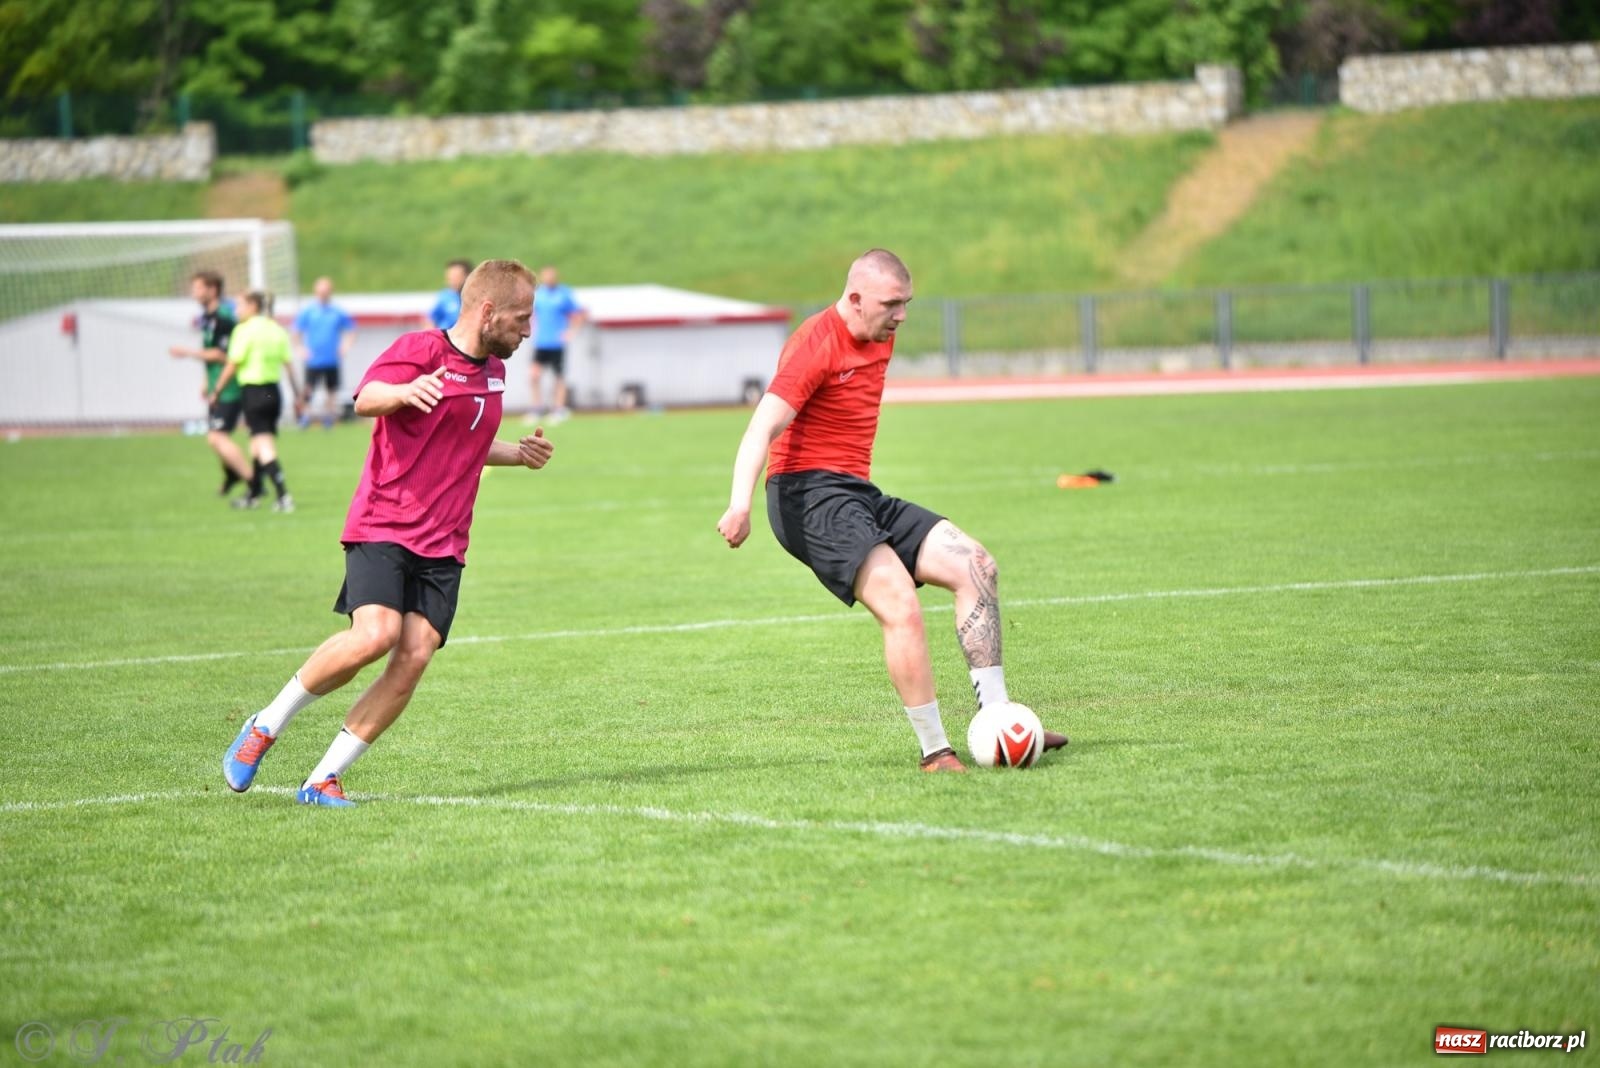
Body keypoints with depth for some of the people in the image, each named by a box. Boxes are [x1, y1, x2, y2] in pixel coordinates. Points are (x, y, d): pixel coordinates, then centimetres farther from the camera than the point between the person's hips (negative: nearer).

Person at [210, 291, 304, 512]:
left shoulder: (245, 330, -10)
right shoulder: (277, 330, 8)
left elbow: (233, 366, -9)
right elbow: (289, 367, 9)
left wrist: (216, 391, 2)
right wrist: (297, 397, 15)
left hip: (253, 392, -7)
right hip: (274, 392, 7)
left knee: (264, 448, -10)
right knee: (257, 446, 19)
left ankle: (283, 496, -20)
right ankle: (254, 494, 30)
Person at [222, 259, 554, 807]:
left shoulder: (493, 370, 19)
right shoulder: (422, 349, -6)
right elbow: (365, 398, -24)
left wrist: (519, 453, 20)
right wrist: (405, 391, -45)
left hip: (443, 545, 7)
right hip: (382, 526, -7)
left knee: (415, 656, -12)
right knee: (376, 635, -25)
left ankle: (324, 779, -6)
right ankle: (266, 725, -4)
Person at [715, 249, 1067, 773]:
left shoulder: (880, 337, 13)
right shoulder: (816, 346, -14)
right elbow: (762, 429, -24)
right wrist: (739, 504, -38)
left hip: (858, 494, 9)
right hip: (809, 496, -9)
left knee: (976, 567, 0)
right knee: (900, 605, -25)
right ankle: (935, 752, -18)